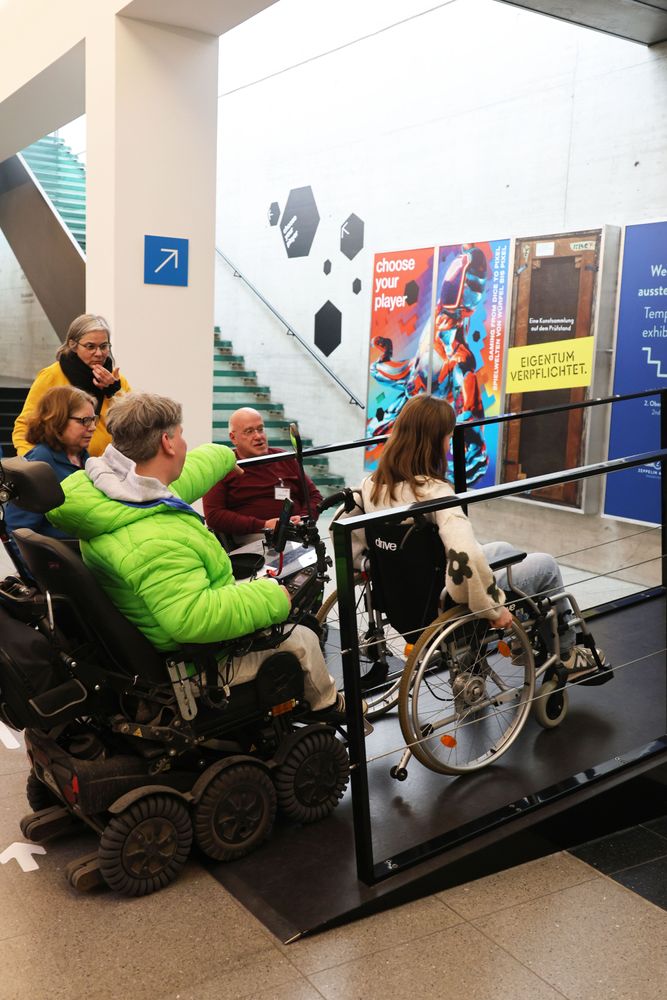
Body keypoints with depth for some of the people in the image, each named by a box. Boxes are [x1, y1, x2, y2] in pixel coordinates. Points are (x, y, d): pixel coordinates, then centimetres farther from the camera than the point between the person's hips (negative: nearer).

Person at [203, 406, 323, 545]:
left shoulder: (284, 459, 19)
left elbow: (314, 495, 23)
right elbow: (213, 516, -5)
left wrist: (303, 519, -2)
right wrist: (263, 525, -12)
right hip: (251, 538, -4)